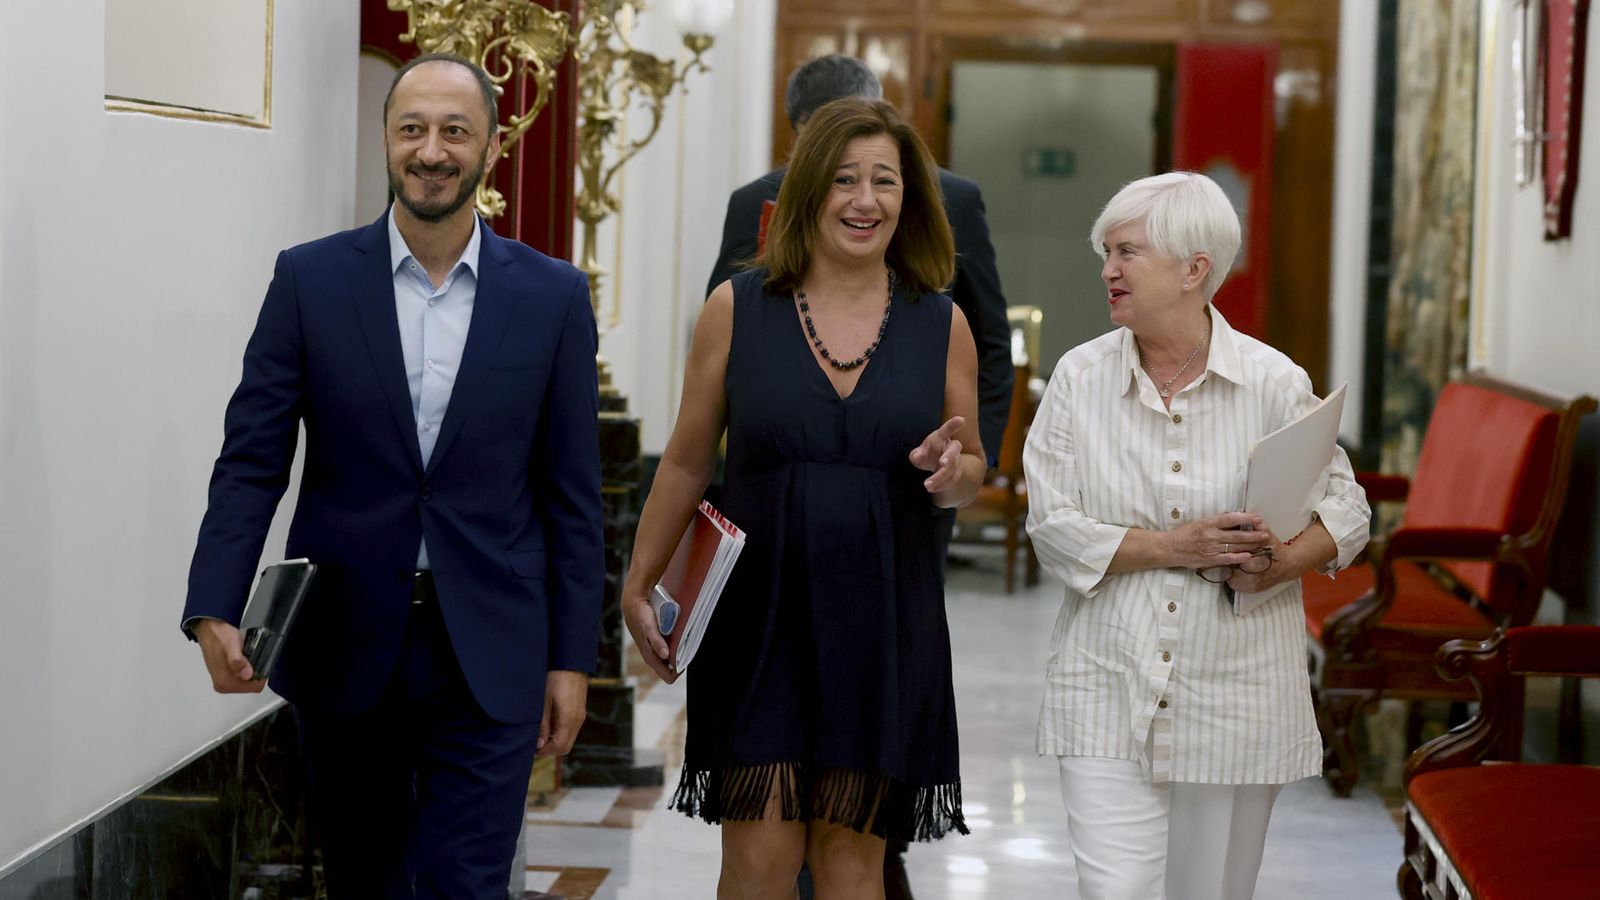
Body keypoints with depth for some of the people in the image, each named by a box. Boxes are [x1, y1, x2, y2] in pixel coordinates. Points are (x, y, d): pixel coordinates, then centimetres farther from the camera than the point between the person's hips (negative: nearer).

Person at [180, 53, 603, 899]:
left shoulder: (552, 296, 1)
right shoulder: (309, 280, 0)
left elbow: (570, 494, 3)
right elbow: (251, 460, -2)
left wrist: (572, 658, 1)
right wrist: (214, 610, -16)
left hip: (488, 660, -1)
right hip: (342, 647, 1)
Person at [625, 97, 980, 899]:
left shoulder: (941, 326, 5)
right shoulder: (737, 308, 2)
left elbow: (972, 473, 14)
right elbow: (686, 463, 7)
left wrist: (949, 473, -9)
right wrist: (639, 586, 7)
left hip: (883, 623, 1)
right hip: (761, 615, -1)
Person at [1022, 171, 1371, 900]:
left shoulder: (1274, 383, -2)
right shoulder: (1081, 378, 1)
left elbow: (1346, 509, 3)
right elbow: (1052, 524, -4)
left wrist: (1275, 566, -17)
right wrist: (1174, 548, -15)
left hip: (1233, 698, 0)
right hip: (1110, 695, 0)